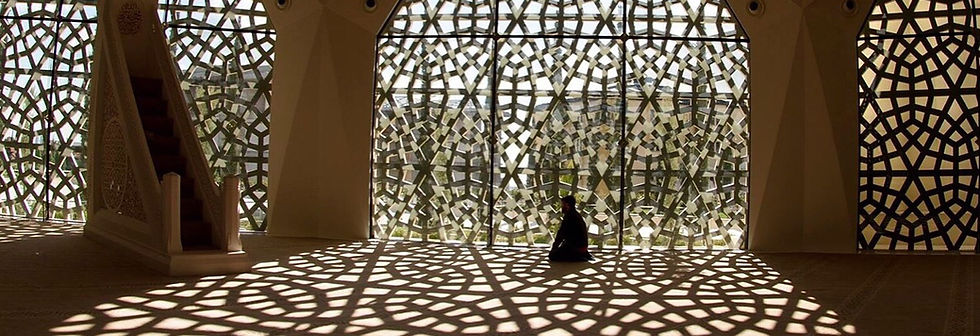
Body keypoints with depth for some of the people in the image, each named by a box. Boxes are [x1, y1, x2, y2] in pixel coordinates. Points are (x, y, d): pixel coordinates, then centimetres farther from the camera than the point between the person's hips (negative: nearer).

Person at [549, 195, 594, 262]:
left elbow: (561, 234, -14)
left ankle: (579, 257, -11)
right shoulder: (576, 215, 14)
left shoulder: (569, 216, -16)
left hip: (577, 247, -10)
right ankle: (583, 254, 11)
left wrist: (553, 248, -5)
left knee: (552, 256, -10)